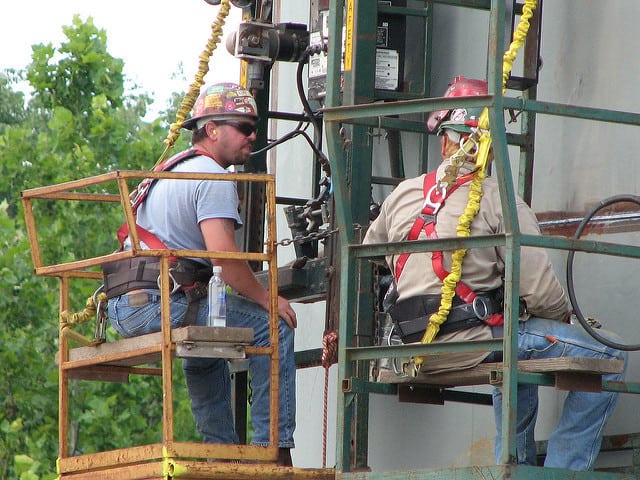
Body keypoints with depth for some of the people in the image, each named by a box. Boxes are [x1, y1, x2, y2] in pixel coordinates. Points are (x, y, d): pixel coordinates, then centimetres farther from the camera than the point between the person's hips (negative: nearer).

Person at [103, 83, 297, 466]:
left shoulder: (174, 169, 26)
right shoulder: (212, 176, -6)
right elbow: (224, 256, -18)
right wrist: (268, 299, -5)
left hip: (124, 309, 10)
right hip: (158, 303, -10)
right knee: (273, 325, -6)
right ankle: (274, 447, -8)